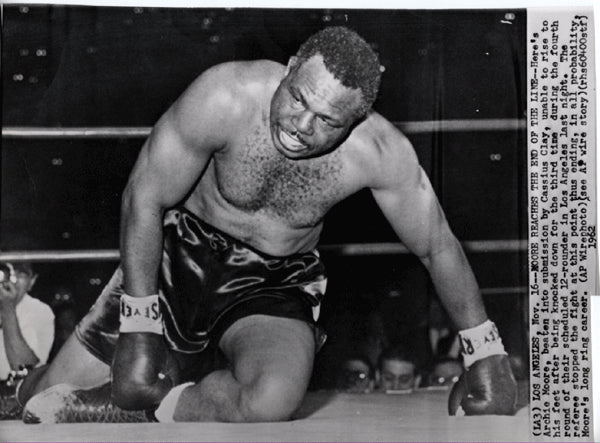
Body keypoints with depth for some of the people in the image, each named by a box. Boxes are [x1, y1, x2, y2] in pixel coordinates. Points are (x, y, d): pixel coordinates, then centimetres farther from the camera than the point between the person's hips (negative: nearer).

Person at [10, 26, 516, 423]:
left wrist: (487, 353, 3)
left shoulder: (380, 152, -21)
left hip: (279, 283, 0)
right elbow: (144, 199, -15)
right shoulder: (226, 97, -25)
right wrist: (138, 328, -16)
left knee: (272, 399, -34)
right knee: (41, 401, -6)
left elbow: (438, 246, -5)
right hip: (184, 251, 0)